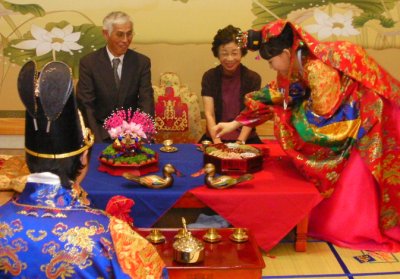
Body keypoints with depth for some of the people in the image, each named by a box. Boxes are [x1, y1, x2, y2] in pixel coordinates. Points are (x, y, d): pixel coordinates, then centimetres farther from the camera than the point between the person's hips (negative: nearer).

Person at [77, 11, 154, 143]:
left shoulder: (142, 62, 1)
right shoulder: (88, 62, -4)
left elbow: (146, 102, -4)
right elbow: (85, 105, -8)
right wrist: (98, 141, -21)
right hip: (101, 131, -2)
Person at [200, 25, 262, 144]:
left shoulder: (253, 78, 1)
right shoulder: (209, 76, 2)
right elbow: (209, 114, -5)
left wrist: (240, 142, -20)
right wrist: (217, 141, -20)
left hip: (246, 139, 0)